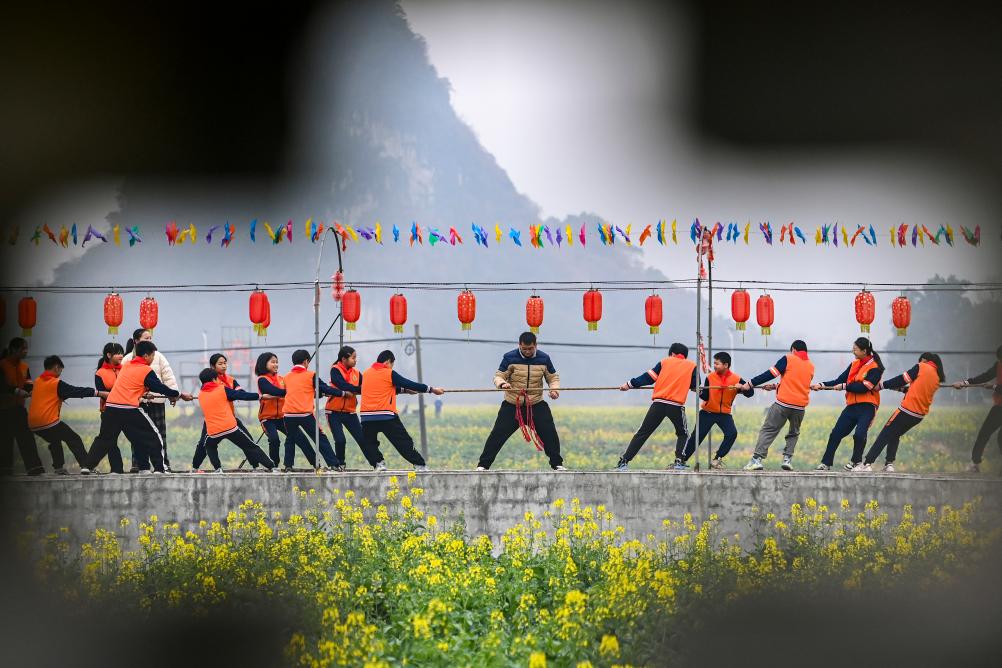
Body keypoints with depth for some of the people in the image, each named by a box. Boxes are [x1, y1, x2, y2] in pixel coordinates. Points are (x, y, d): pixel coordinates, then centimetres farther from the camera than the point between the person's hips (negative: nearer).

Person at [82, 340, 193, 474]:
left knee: (104, 438, 17)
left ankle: (88, 466, 9)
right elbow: (161, 388, 2)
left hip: (111, 407, 6)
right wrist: (180, 395, 13)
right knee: (153, 436, 7)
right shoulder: (147, 371, -2)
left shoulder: (126, 366, 16)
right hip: (130, 410, -6)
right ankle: (159, 468, 2)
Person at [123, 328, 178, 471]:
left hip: (157, 400, 1)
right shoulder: (128, 359, 3)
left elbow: (168, 377, 4)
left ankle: (163, 464, 6)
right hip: (136, 401, -1)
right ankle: (138, 464, 5)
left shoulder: (158, 356, 7)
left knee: (160, 433, 2)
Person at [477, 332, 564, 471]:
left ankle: (557, 463, 12)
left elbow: (553, 377, 9)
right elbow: (498, 376, -6)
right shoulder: (510, 358, -7)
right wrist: (502, 383, -30)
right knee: (498, 434, -6)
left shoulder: (544, 359, 0)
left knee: (550, 433, -4)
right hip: (512, 405, -2)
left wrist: (554, 388, -13)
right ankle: (483, 464, 1)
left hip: (537, 405, 2)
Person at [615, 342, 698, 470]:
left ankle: (624, 461, 0)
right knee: (683, 434, 21)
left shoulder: (665, 362, 13)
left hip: (658, 404, 1)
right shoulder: (692, 366, 10)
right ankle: (679, 461, 2)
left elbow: (648, 377, 10)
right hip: (676, 406, -1)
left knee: (643, 433, 6)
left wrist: (629, 384, 18)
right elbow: (696, 387, 16)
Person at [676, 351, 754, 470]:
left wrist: (742, 387, -32)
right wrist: (699, 392, -29)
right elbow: (705, 397, -8)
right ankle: (682, 460, 8)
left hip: (724, 413, 0)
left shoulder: (736, 379, -9)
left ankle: (717, 459, -8)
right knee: (697, 436, -3)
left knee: (732, 434, -21)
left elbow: (750, 392, -13)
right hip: (707, 412, 0)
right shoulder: (710, 377, -8)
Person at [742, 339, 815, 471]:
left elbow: (770, 374, -5)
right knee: (794, 433, 24)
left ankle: (757, 459, -10)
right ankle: (787, 459, 10)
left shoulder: (788, 359, -1)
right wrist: (776, 387, 24)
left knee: (768, 430, 1)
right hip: (800, 406, 4)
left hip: (783, 403, -4)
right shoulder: (811, 366, 14)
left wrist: (750, 384, 1)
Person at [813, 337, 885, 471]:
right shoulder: (854, 364, 13)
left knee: (859, 434, -21)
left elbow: (864, 387, -18)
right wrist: (821, 385, 0)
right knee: (836, 433, 2)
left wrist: (844, 386, -15)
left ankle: (856, 462, 1)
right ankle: (826, 463, 9)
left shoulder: (875, 368, -8)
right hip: (852, 405, 7)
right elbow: (839, 380, 11)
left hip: (867, 406, -7)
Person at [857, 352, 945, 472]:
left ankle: (867, 463, -10)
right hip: (920, 414, 6)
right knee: (895, 435, 21)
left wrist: (882, 385, 2)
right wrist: (902, 389, 26)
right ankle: (889, 464, 8)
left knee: (885, 435, -3)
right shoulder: (938, 378, 12)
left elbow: (902, 379, -5)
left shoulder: (921, 367, -4)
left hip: (907, 410, -6)